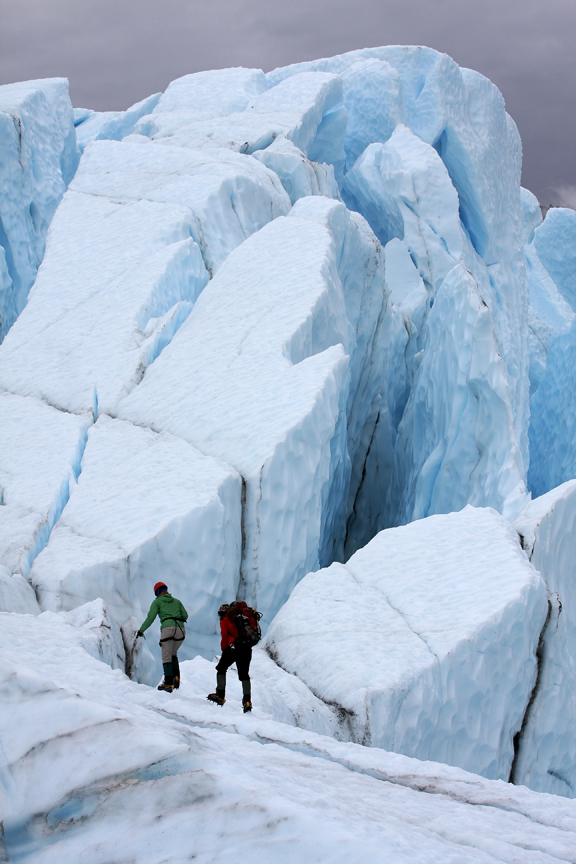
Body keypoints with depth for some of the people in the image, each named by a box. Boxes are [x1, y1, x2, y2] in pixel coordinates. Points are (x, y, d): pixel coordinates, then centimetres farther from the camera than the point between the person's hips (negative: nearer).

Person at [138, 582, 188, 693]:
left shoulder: (157, 601, 13)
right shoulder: (176, 601, 25)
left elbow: (150, 617, 5)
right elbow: (185, 616, 19)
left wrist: (141, 630, 14)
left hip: (168, 629, -4)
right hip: (181, 630, 4)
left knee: (166, 656, -2)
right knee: (173, 653, 22)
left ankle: (168, 683, -11)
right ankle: (176, 677, 4)